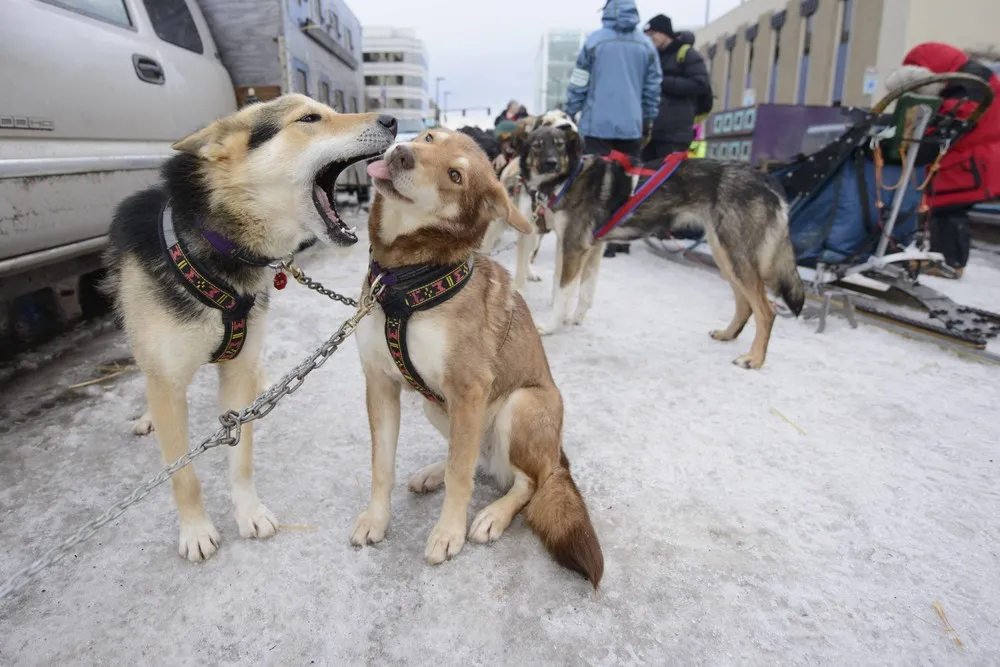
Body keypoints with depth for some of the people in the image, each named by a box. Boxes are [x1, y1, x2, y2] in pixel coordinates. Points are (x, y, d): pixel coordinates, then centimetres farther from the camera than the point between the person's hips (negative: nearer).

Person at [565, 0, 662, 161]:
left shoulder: (595, 40, -3)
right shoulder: (646, 45, 6)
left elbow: (579, 85, -2)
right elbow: (652, 88, 10)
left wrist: (569, 115, 9)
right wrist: (648, 122, 20)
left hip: (598, 125, -3)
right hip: (632, 126, 3)